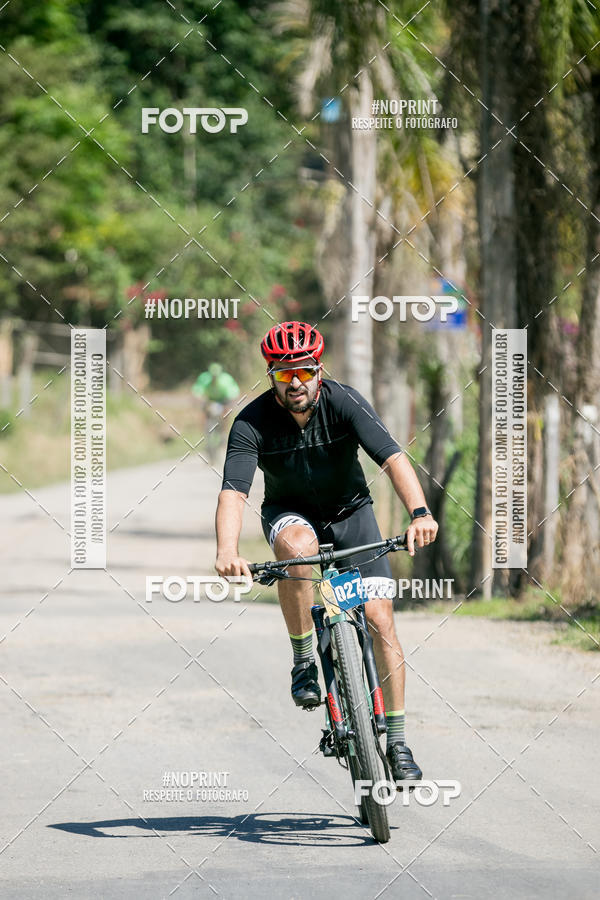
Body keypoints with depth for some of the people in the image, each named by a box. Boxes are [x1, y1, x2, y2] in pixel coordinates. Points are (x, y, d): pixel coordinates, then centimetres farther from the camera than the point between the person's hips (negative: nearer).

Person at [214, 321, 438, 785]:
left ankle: (397, 742, -1)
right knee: (299, 547, -38)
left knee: (380, 622, -11)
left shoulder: (344, 402, -24)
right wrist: (227, 552, -52)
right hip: (290, 513, -1)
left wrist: (420, 513, -53)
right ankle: (304, 662, -20)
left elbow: (393, 457, -36)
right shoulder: (252, 422, -23)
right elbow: (233, 491, -33)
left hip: (350, 512, 1)